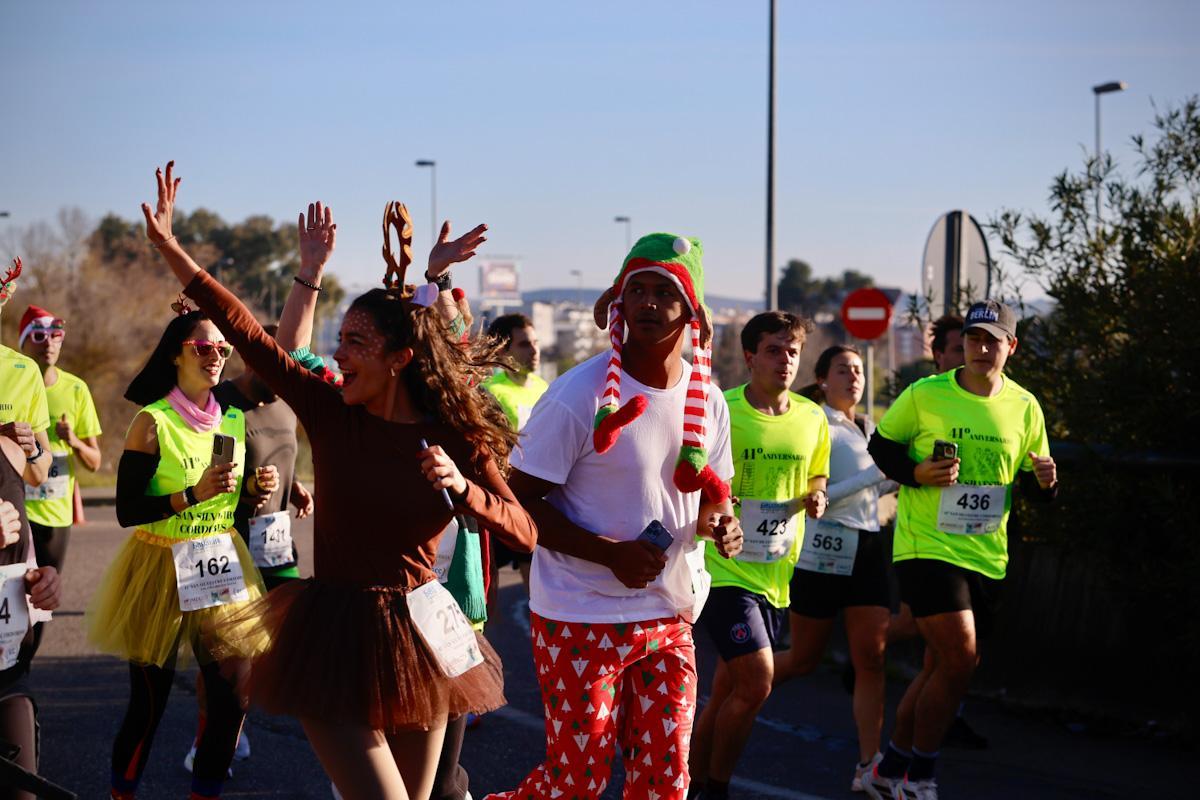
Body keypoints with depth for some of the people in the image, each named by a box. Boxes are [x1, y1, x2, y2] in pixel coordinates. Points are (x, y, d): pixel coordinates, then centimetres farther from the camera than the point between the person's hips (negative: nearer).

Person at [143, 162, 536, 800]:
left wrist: (462, 488, -24)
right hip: (334, 636, -2)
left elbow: (524, 532, -8)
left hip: (415, 638, 2)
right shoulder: (329, 412, -3)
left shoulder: (455, 440, -4)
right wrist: (169, 247, -5)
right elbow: (244, 330, -4)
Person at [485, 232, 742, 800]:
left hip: (669, 615, 5)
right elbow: (522, 500, -12)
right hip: (582, 618, -5)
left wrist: (720, 521, -8)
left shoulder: (706, 402, 4)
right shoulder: (580, 394, -13)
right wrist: (611, 554, -23)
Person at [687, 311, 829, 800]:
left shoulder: (812, 419, 5)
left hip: (776, 575, 6)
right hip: (724, 569, -6)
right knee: (757, 681, -16)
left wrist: (816, 497, -1)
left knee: (729, 693, 12)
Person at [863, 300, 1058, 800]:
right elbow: (879, 446, 4)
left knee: (941, 667, 11)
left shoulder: (1024, 407, 4)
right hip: (926, 546, -5)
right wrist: (916, 473, -14)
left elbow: (1034, 486, 11)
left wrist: (1044, 480, -13)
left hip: (986, 557, 5)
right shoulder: (924, 395, -6)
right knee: (960, 657, -17)